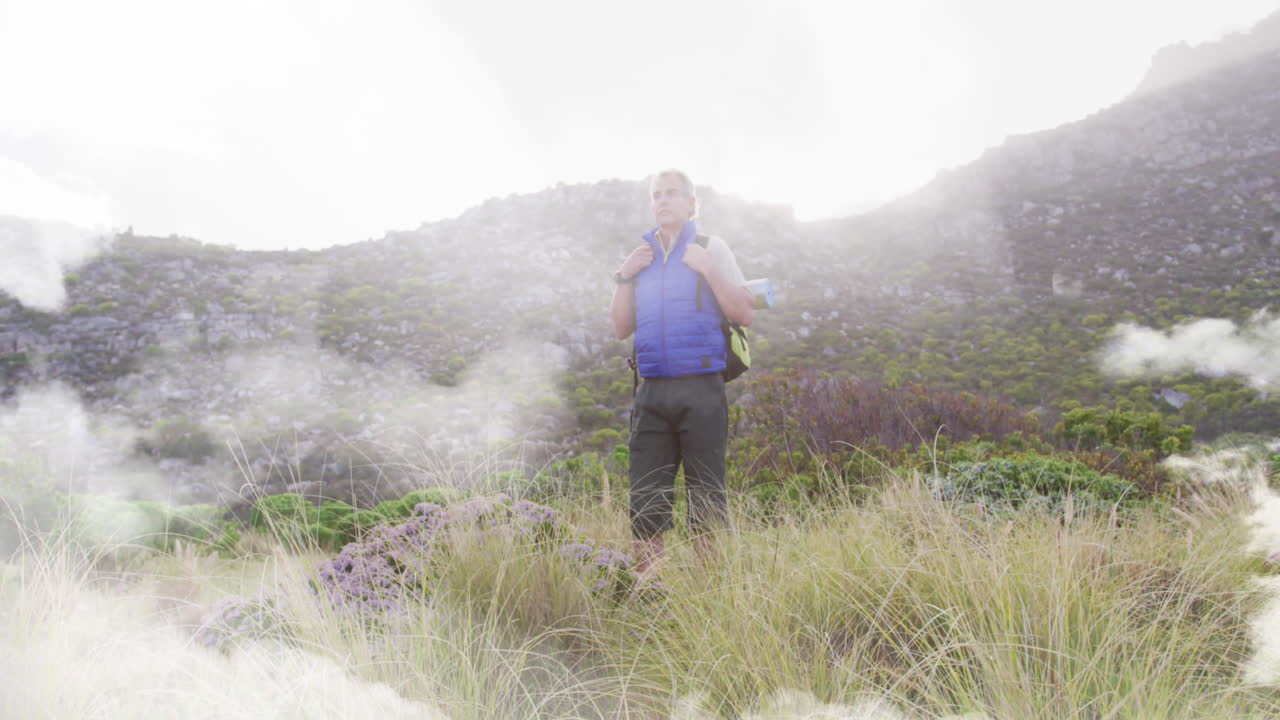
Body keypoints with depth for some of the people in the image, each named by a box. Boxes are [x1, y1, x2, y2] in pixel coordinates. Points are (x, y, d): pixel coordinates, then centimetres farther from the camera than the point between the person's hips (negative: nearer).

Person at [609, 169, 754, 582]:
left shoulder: (710, 249, 6)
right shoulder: (641, 256, 17)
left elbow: (744, 315, -2)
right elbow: (621, 329, 15)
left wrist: (707, 269, -10)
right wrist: (623, 277, 4)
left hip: (700, 390, -4)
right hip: (652, 393, 4)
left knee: (706, 499, -1)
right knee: (645, 498, 1)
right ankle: (644, 586, 6)